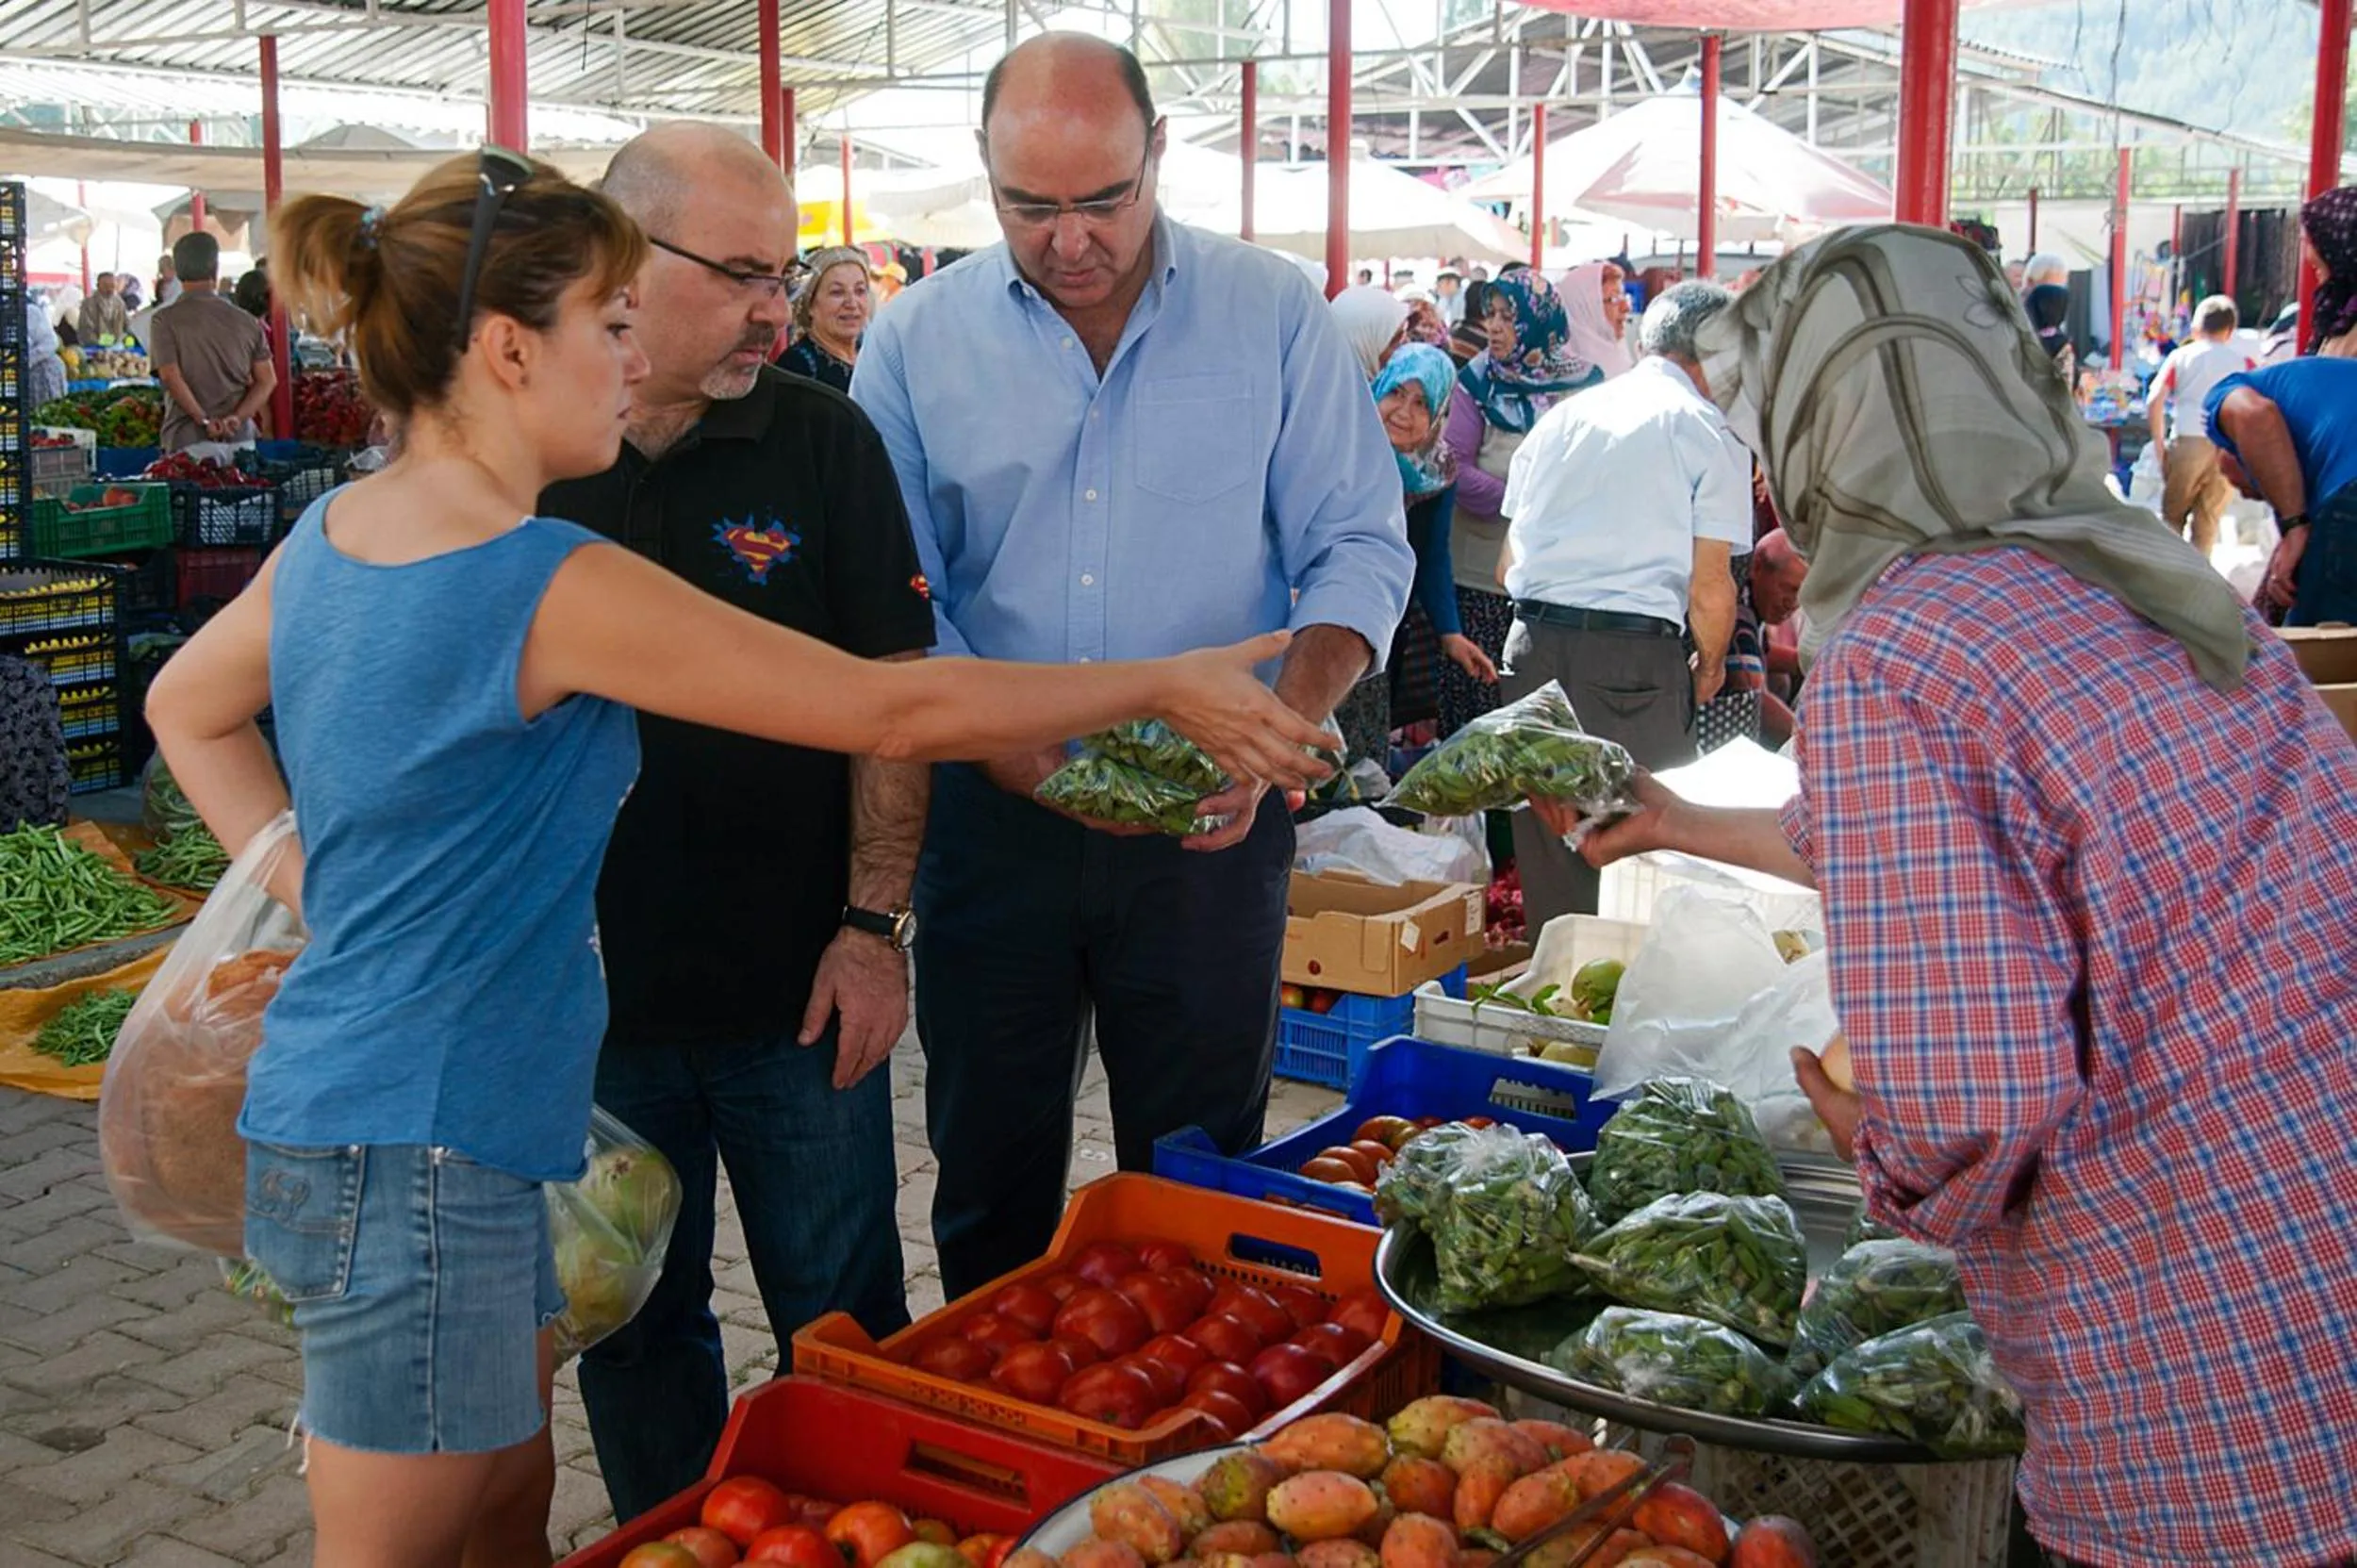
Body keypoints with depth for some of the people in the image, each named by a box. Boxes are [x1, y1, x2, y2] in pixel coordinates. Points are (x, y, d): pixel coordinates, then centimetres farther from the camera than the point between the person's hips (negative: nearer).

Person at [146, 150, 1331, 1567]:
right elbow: (894, 712, -18)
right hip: (420, 1148, -9)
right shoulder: (561, 586, -22)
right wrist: (1168, 687, -8)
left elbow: (187, 708, 23)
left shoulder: (332, 535, 5)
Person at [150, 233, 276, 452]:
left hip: (187, 436, -3)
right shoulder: (246, 321, 9)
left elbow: (170, 377, -11)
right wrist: (236, 418, -6)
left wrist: (205, 421, -9)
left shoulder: (166, 320, -1)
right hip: (239, 436, 3)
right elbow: (267, 380, 4)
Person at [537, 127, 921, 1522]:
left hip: (798, 989, -1)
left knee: (846, 1328, 11)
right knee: (630, 1329, 16)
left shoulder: (825, 443, -3)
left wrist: (875, 923, -9)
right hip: (587, 987, 1)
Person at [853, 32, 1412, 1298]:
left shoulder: (1275, 316, -1)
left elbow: (1358, 551, -1)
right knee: (988, 1188, 13)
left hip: (1212, 819, -1)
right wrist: (1015, 752, -18)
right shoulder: (916, 340, 1)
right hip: (992, 816, 1)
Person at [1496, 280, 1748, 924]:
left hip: (1533, 647, 5)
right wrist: (1710, 666, 12)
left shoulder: (1562, 416, 16)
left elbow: (1508, 565, 16)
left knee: (1544, 849, 11)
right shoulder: (1710, 431, 1)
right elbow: (1709, 587, -5)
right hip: (1636, 657, -5)